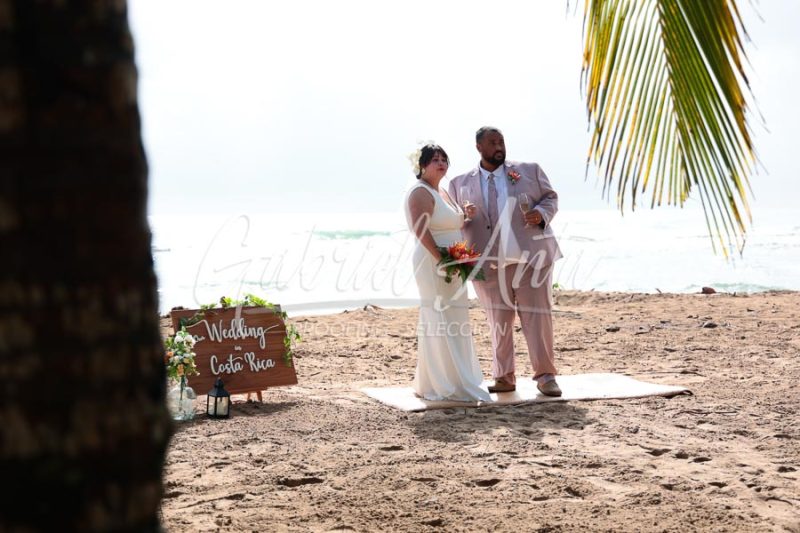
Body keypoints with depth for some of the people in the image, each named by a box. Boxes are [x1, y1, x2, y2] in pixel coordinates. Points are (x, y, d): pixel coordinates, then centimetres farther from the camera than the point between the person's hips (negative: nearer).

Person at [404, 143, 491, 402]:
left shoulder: (441, 193, 19)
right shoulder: (420, 192, -11)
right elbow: (421, 230, -21)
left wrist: (466, 216, 13)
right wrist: (441, 259, -25)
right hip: (433, 264, -10)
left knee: (452, 322, 12)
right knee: (441, 321, -9)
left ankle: (432, 383, 20)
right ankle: (447, 385, -7)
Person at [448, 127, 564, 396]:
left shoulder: (529, 171, 10)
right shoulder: (461, 183, 11)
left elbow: (551, 198, 13)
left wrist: (541, 213, -8)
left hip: (529, 256, -1)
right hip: (489, 262, 1)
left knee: (537, 316, -2)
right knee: (498, 320, 5)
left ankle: (545, 375, 6)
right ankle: (504, 377, 14)